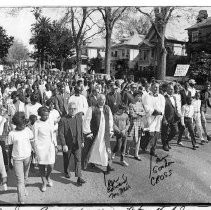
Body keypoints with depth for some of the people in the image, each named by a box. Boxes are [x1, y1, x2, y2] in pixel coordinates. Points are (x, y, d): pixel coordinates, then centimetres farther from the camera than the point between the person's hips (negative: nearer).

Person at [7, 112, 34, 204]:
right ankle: (21, 201, 2)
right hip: (17, 159, -3)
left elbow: (32, 141, 10)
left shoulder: (28, 130, -3)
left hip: (27, 157, 3)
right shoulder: (12, 134, -9)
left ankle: (23, 188, 49)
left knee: (25, 177, 20)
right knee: (20, 180, -4)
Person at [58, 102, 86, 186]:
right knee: (66, 160, 17)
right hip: (67, 144, -2)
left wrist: (82, 141, 13)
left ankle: (79, 177, 3)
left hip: (77, 144, 2)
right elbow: (60, 134, -15)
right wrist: (64, 145, -19)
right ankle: (66, 172, 42)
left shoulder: (79, 117, 1)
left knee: (78, 160, -2)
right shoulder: (63, 120, -14)